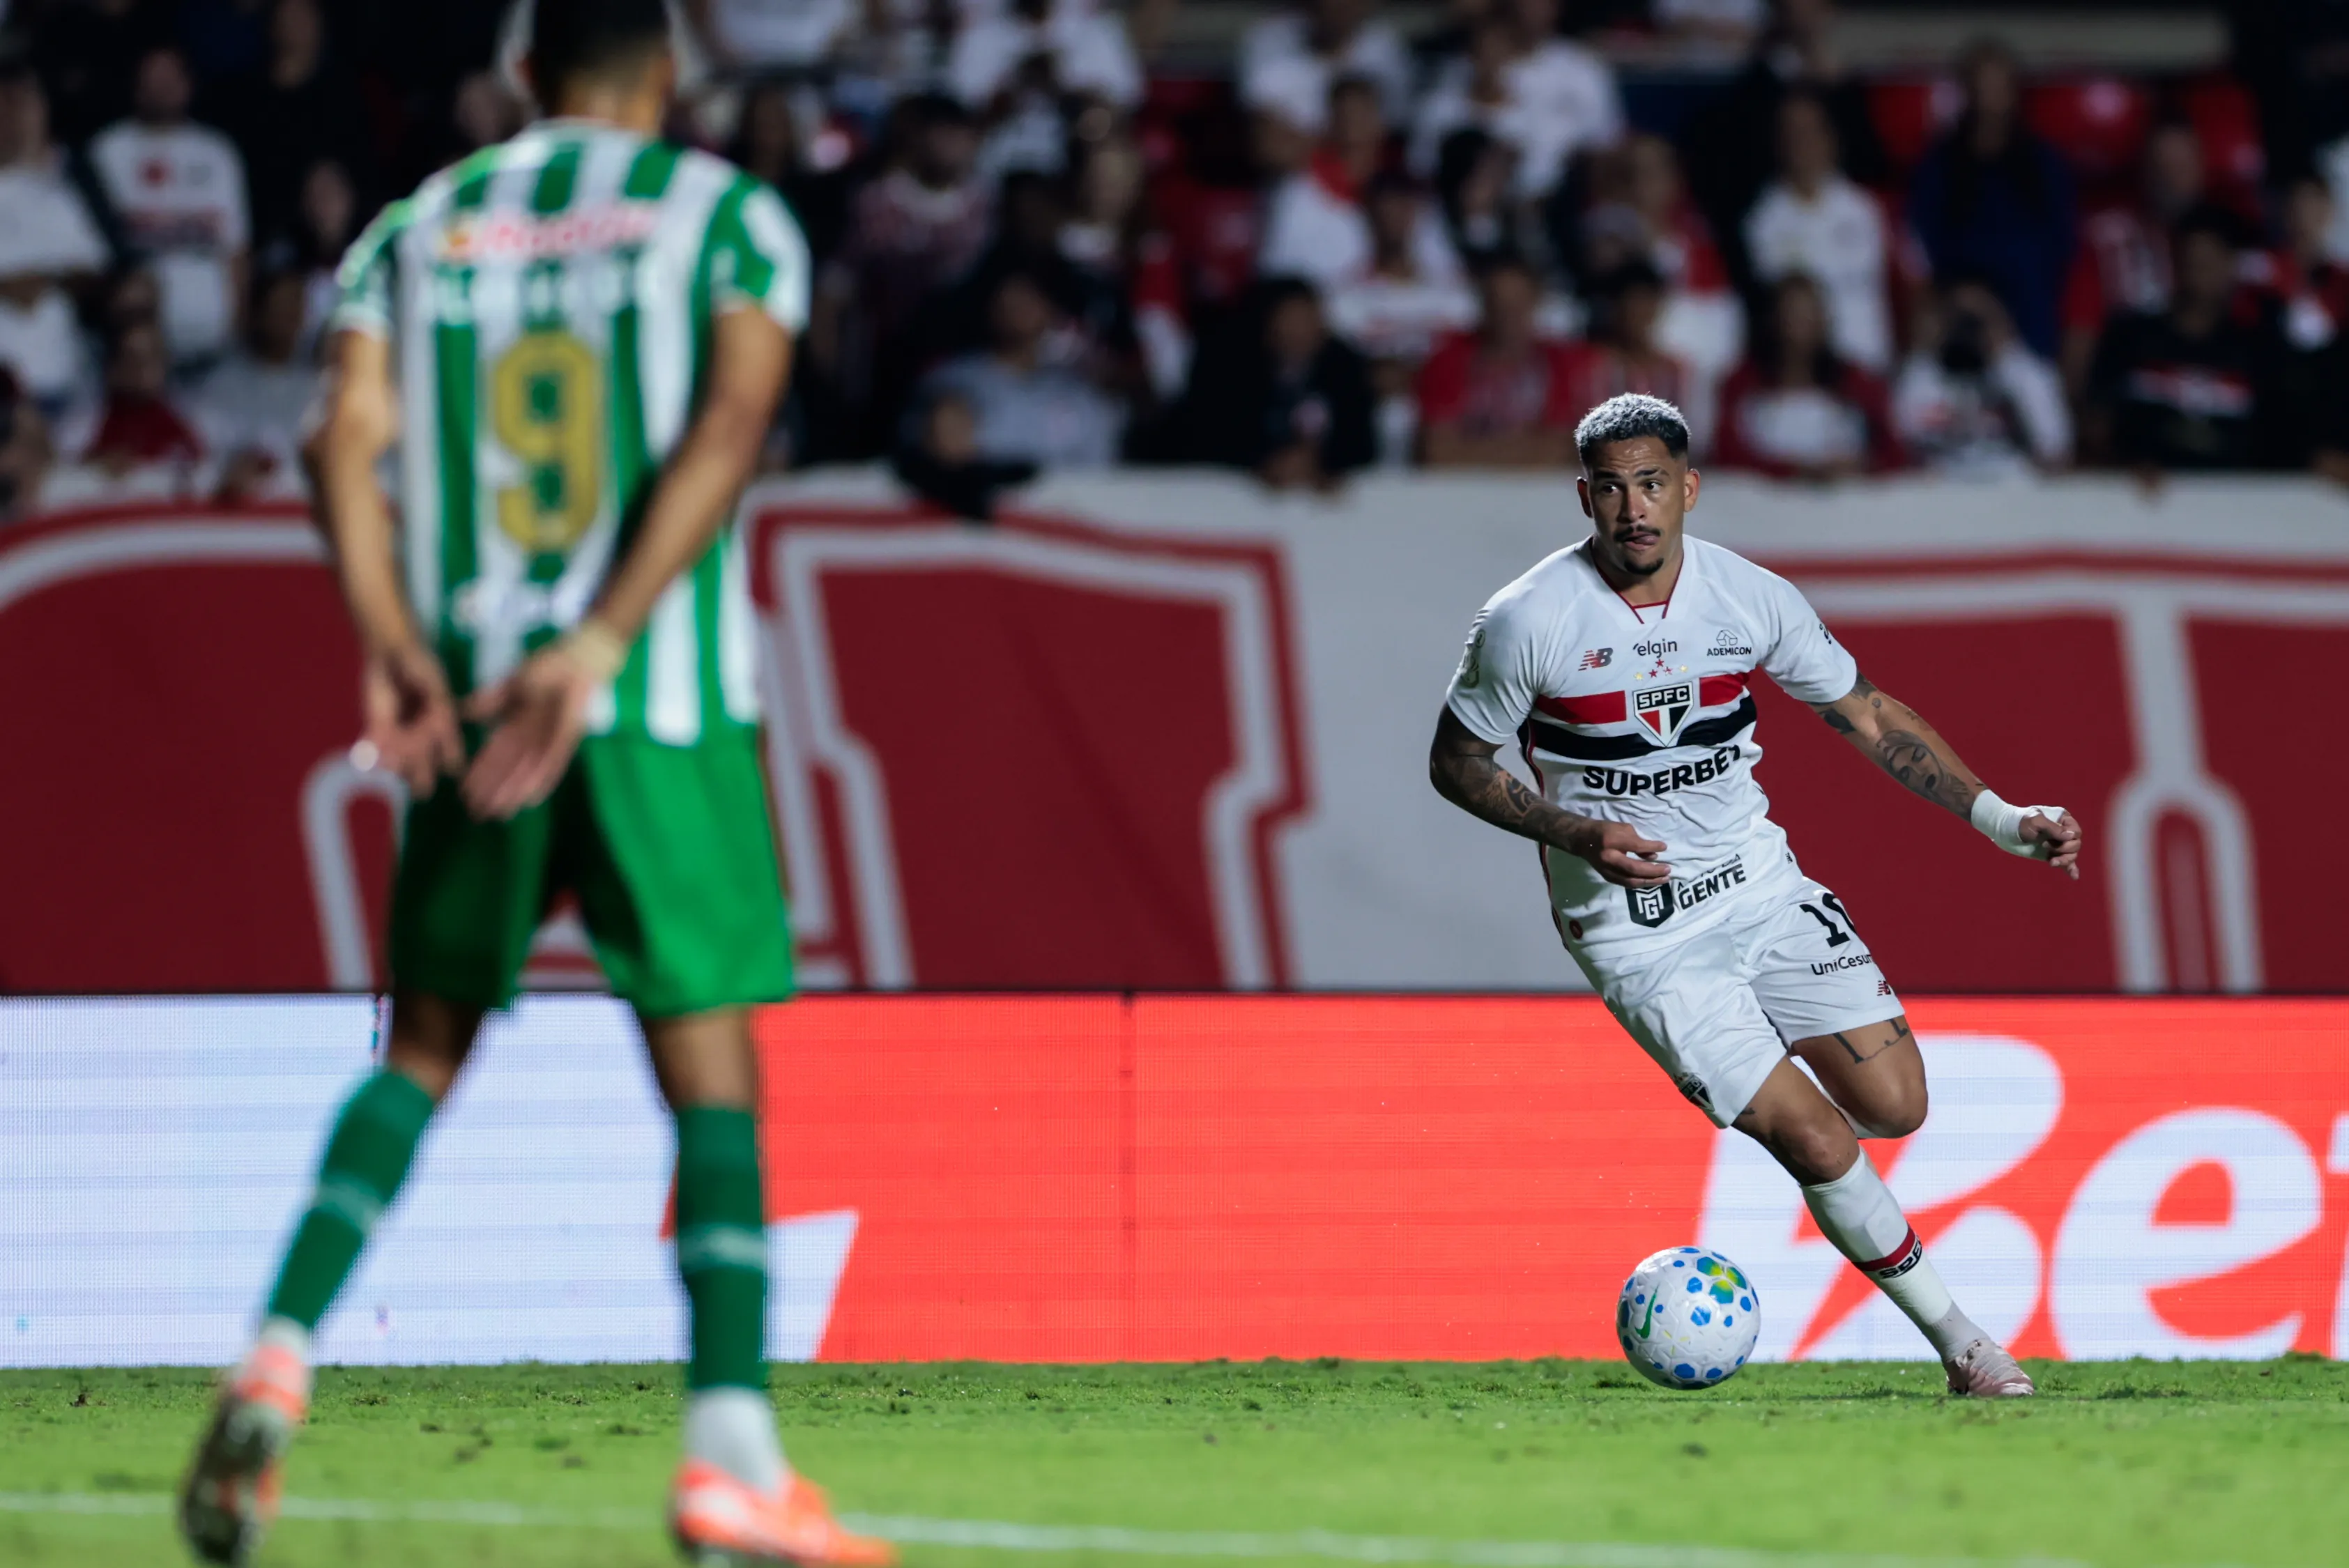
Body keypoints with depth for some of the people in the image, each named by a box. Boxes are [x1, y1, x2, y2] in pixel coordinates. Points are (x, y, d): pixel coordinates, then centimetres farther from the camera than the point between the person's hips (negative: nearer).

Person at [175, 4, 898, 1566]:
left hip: (465, 695, 3)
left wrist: (394, 647, -11)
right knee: (711, 1073, 0)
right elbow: (728, 428, -12)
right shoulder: (734, 218, 4)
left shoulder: (422, 225, 13)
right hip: (668, 708, -3)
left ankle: (277, 1366, -1)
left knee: (424, 1046, 16)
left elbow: (348, 439, -2)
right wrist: (597, 649, -18)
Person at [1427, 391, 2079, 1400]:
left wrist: (1997, 818, -2)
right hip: (1637, 931, -4)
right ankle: (1956, 1337, 4)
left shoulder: (1751, 597, -5)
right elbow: (1456, 764, -4)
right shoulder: (1527, 623, -15)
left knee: (1895, 1106, -5)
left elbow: (1865, 715, 6)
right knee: (1820, 1146, -13)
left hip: (1760, 888, 4)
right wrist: (1577, 834, -19)